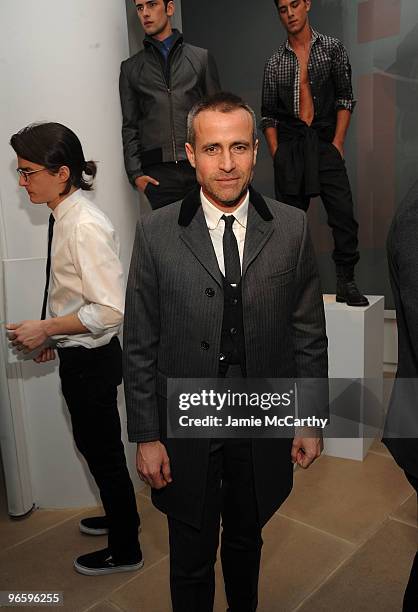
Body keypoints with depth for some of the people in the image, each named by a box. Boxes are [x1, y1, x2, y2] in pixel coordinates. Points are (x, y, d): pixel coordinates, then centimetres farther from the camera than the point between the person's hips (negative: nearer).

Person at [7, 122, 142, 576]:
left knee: (102, 451, 9)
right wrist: (52, 333, 15)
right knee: (95, 445, 25)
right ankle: (121, 516, 51)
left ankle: (125, 550, 34)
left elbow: (111, 310, -27)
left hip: (92, 360, -9)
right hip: (77, 354, 9)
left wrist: (44, 328, -22)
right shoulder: (63, 216, 3)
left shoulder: (86, 226, -24)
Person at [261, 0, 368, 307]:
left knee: (343, 212, -12)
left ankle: (346, 282, -4)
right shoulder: (275, 62, 12)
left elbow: (345, 97, 5)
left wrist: (338, 142, -5)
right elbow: (269, 114, 11)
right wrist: (276, 153, 0)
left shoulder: (332, 48, 10)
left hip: (325, 142, -1)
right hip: (289, 146, 1)